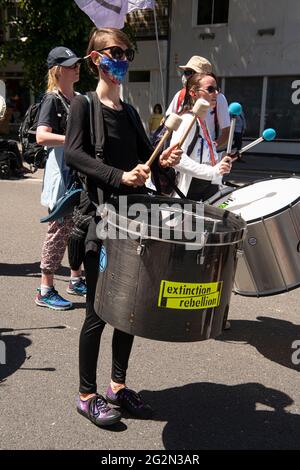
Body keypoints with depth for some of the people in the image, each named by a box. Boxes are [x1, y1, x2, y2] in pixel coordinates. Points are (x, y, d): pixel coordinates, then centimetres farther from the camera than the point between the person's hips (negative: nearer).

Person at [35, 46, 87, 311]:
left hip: (81, 171, 8)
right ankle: (45, 291, 6)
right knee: (59, 230, -4)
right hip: (61, 171, -8)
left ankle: (76, 280, 30)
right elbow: (42, 136, -24)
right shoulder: (52, 99, -9)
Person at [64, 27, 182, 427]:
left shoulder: (130, 113, 16)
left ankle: (118, 386, 28)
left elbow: (144, 156, 19)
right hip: (102, 222, -6)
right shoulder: (84, 105, -3)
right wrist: (119, 177, -27)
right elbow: (72, 153, -17)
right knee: (98, 312, 1)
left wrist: (162, 161, -3)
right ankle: (87, 395, 19)